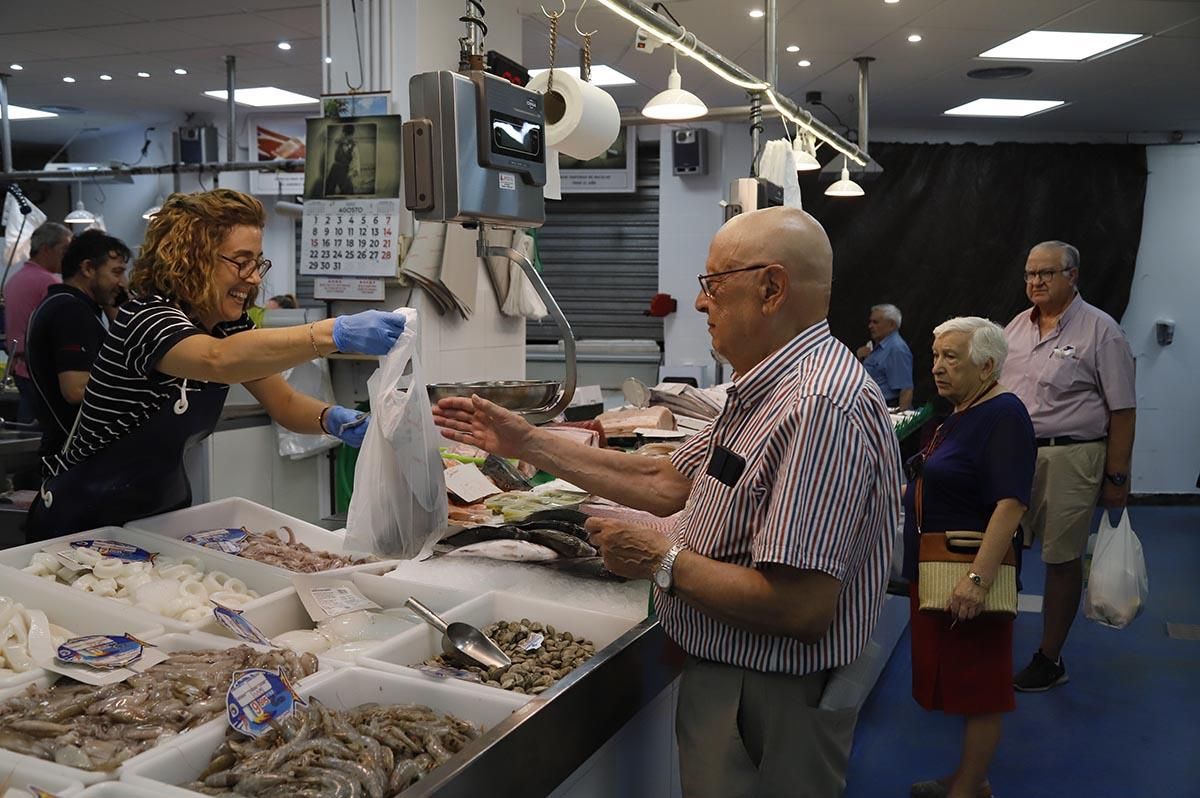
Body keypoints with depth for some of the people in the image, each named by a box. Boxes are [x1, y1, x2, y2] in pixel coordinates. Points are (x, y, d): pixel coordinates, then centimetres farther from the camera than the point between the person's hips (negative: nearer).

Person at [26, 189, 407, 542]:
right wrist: (336, 333, -54)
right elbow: (219, 360, -43)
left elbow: (285, 404, -1)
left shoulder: (230, 326, 1)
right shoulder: (145, 316, -23)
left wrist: (333, 419, -24)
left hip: (162, 509, 7)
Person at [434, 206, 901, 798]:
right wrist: (526, 443, 9)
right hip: (724, 678, 9)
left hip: (764, 706, -9)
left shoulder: (820, 409, -28)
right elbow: (665, 484, 11)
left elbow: (800, 607, -32)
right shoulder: (769, 390, 7)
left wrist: (661, 560, -20)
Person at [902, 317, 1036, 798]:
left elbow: (1010, 502, -25)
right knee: (954, 679, 17)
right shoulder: (959, 414, 12)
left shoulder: (1004, 416, -16)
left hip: (968, 572, -10)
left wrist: (979, 578, -31)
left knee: (977, 685, 2)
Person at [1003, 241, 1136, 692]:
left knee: (1062, 560, 4)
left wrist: (1117, 477, -8)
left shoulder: (1100, 331, -7)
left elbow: (1122, 411, -7)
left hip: (1069, 457, -5)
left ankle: (1050, 659, 17)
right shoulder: (1016, 327, 10)